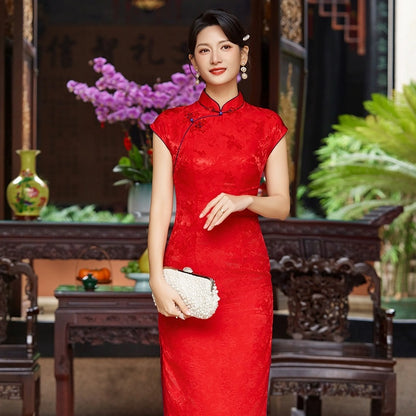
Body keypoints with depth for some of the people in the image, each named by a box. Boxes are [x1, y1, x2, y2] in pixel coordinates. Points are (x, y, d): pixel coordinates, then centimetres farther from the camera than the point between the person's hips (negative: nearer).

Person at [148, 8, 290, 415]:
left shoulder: (267, 125, 7)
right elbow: (160, 205, -1)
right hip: (186, 272, 0)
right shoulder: (171, 124, 5)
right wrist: (157, 279, -11)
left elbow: (282, 204, 6)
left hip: (246, 275, 0)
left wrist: (243, 201, -15)